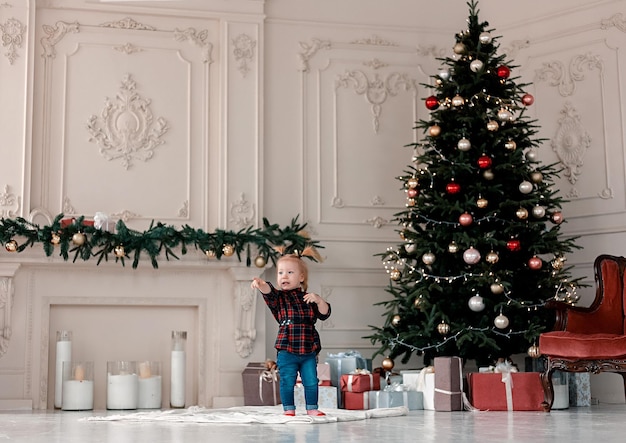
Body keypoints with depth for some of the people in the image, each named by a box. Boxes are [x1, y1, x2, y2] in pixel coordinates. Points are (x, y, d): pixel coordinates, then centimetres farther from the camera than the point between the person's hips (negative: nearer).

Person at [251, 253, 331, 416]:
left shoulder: (308, 298, 10)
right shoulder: (279, 297, 2)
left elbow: (324, 314, 8)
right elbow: (269, 292, -20)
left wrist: (319, 300, -11)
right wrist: (262, 285, -43)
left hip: (309, 350, 2)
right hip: (287, 350, -2)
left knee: (311, 382, 5)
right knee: (287, 381, 1)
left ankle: (312, 408, 18)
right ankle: (288, 408, 14)